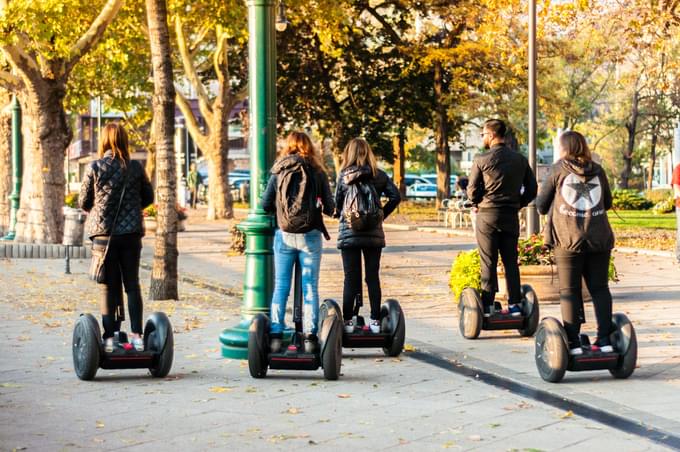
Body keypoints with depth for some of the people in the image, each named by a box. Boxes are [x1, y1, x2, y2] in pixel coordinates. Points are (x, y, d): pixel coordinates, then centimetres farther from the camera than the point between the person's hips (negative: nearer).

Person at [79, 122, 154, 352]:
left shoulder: (95, 167, -8)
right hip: (131, 232, 1)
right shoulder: (135, 167, -2)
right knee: (132, 284, 10)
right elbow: (148, 197, 9)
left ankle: (110, 337, 4)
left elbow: (84, 202, 1)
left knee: (109, 286, 5)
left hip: (104, 232, -1)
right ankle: (136, 335, 5)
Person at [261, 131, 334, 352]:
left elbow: (265, 205, 0)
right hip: (310, 235, -1)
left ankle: (276, 335, 3)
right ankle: (309, 336, 3)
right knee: (310, 287, 5)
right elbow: (329, 208, 0)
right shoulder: (317, 173, -2)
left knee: (280, 286, 7)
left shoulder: (278, 172, 0)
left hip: (284, 235, 1)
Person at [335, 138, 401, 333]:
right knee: (373, 277, 7)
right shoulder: (379, 175, 3)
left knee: (351, 278, 3)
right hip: (374, 233, 2)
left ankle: (348, 321, 1)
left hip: (348, 233, -2)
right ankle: (375, 320, 7)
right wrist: (382, 214, 8)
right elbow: (395, 196, -3)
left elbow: (337, 202, -2)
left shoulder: (344, 175, -3)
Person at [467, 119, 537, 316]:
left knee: (488, 263, 0)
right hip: (511, 216, 4)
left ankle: (487, 305, -1)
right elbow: (532, 189, 7)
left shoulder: (481, 159, -9)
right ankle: (514, 304, 8)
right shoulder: (520, 159, 5)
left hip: (487, 215, -4)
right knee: (511, 261, 9)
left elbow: (472, 191, -7)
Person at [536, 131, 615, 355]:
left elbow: (541, 205, 5)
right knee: (600, 288, 8)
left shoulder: (558, 170, 1)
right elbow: (607, 203, 19)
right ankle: (605, 339, 5)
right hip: (599, 239, 3)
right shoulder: (597, 171, 9)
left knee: (569, 290, 2)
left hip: (569, 239, -3)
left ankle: (573, 343, -2)